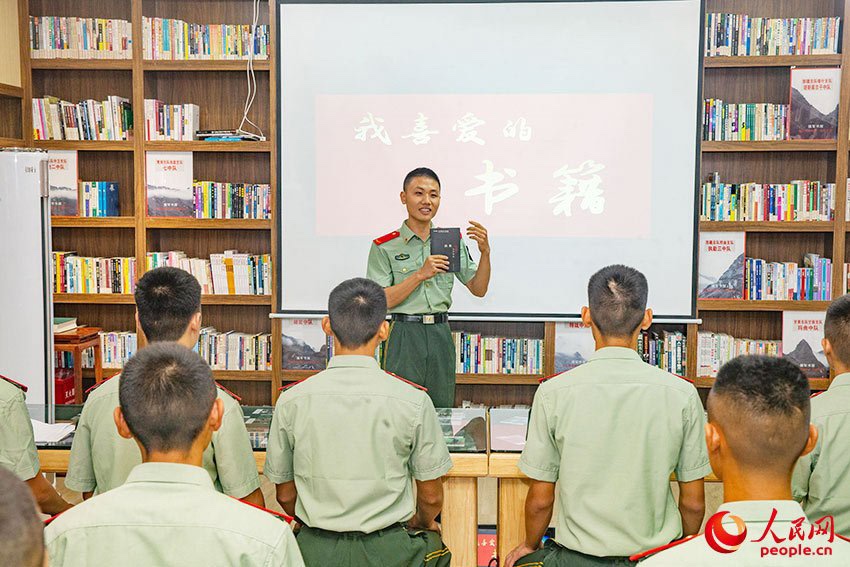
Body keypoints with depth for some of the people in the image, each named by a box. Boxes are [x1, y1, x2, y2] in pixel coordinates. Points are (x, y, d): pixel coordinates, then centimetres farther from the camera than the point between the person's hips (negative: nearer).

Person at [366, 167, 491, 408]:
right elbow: (380, 301, -10)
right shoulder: (384, 247, -1)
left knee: (442, 410, 9)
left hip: (441, 334, 4)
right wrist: (421, 274, -18)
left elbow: (478, 289, 10)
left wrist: (485, 252, -6)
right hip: (405, 336, -3)